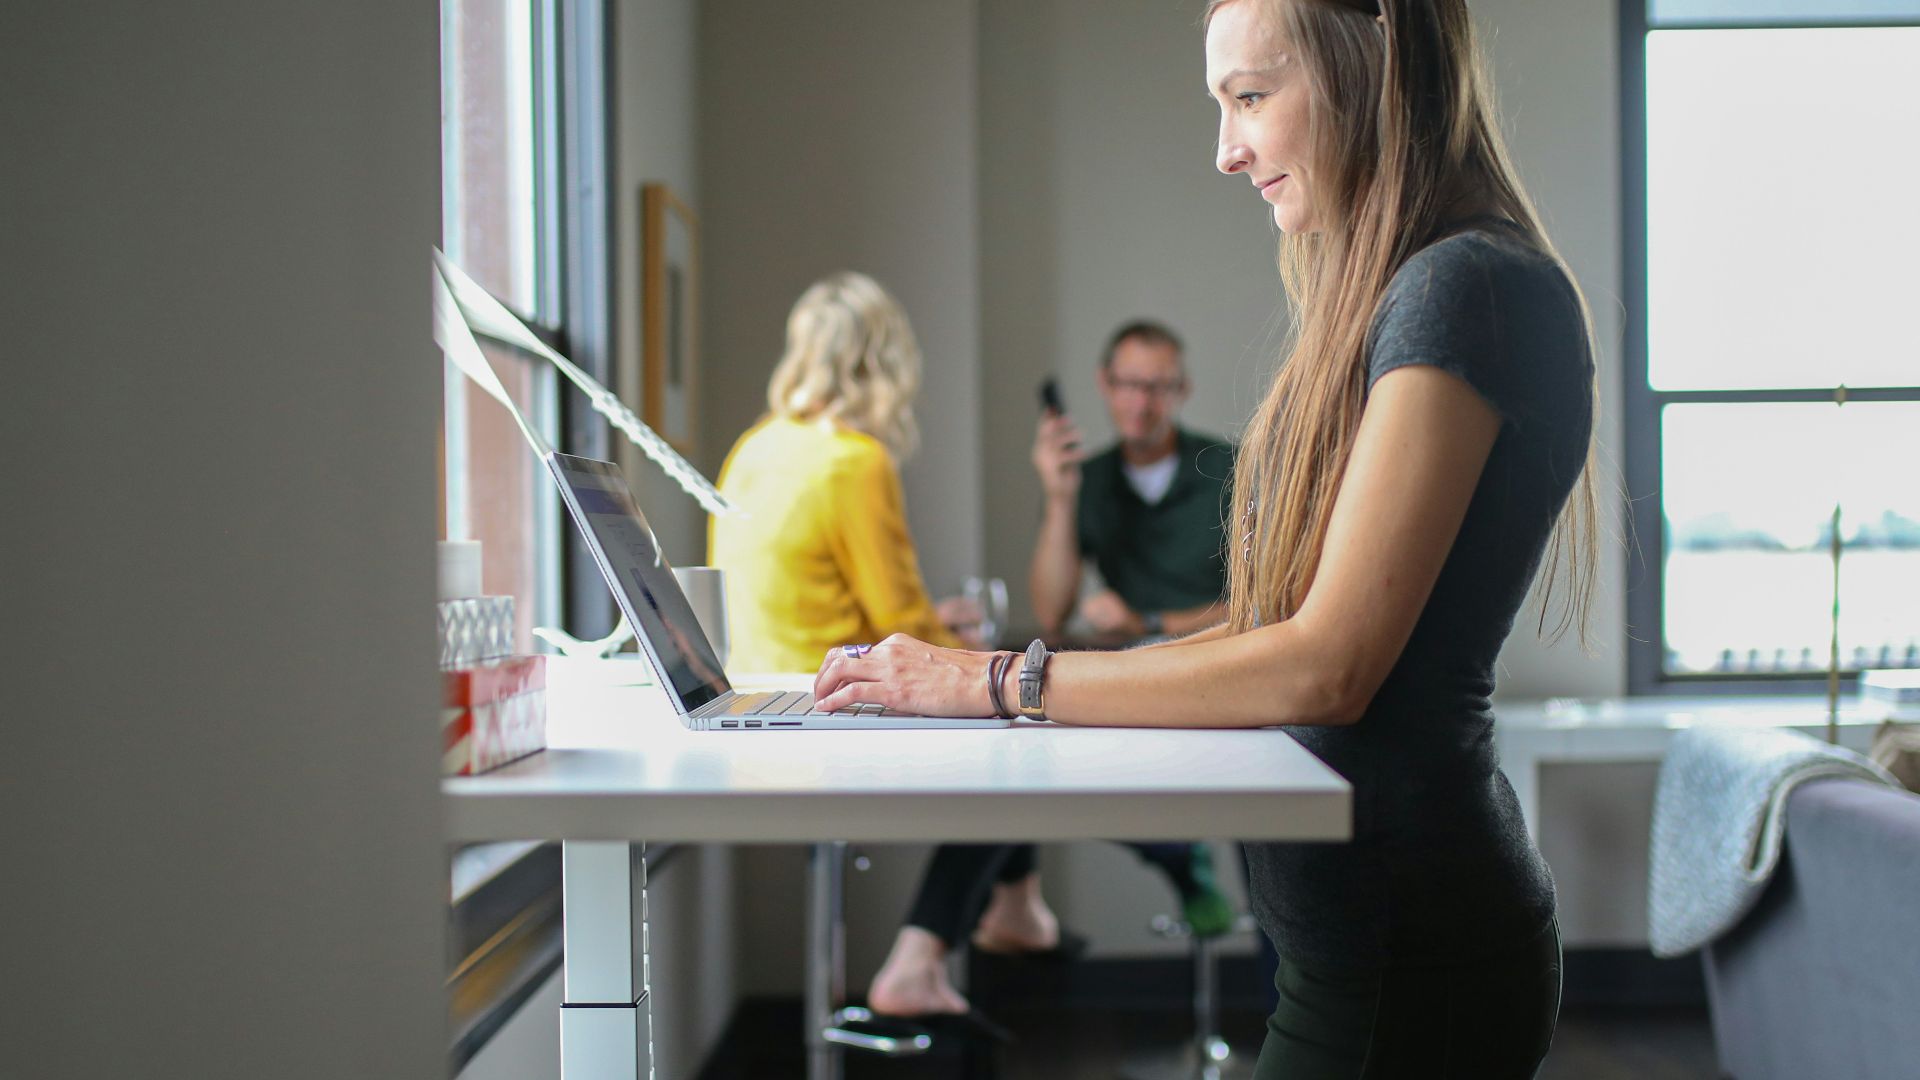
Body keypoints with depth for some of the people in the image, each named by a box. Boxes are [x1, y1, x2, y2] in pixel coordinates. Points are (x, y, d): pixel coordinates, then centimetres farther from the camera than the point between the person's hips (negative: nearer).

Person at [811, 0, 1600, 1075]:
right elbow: (1285, 631, 13)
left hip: (1406, 955, -8)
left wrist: (1003, 683, -16)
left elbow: (1328, 666, -21)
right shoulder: (1393, 296, 14)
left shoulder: (1465, 290, -16)